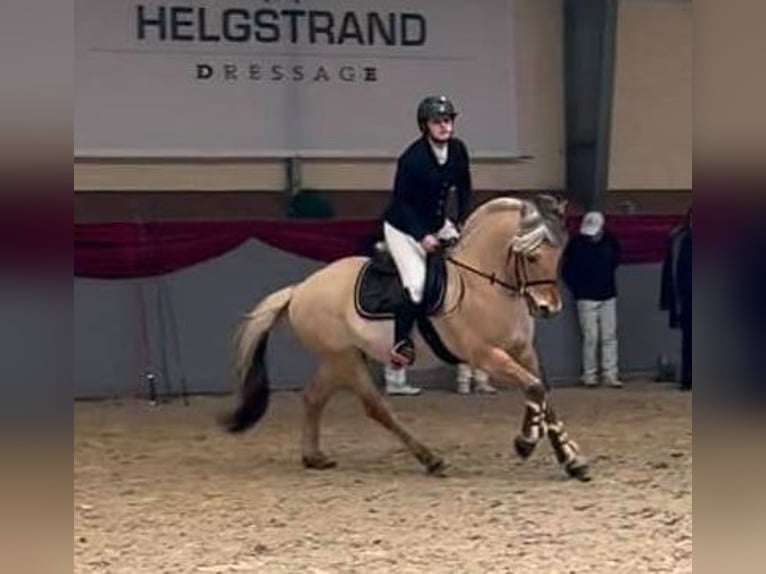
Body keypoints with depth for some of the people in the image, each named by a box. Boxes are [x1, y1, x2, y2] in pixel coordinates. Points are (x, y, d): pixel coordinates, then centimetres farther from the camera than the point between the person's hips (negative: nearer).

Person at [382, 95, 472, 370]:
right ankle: (400, 343, -5)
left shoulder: (458, 150, -6)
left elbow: (464, 190, 9)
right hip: (403, 227, -7)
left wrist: (463, 225, 1)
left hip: (437, 224, 7)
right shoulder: (412, 158, -25)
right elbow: (401, 202, -19)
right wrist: (422, 237, -27)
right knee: (416, 283, -20)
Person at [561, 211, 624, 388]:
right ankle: (590, 375, 5)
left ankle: (610, 374, 5)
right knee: (590, 337, -4)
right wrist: (577, 289, 3)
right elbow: (566, 270, 0)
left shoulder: (610, 241, -4)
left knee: (610, 336, 1)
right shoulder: (576, 244, -11)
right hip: (587, 298, -3)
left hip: (608, 296, 3)